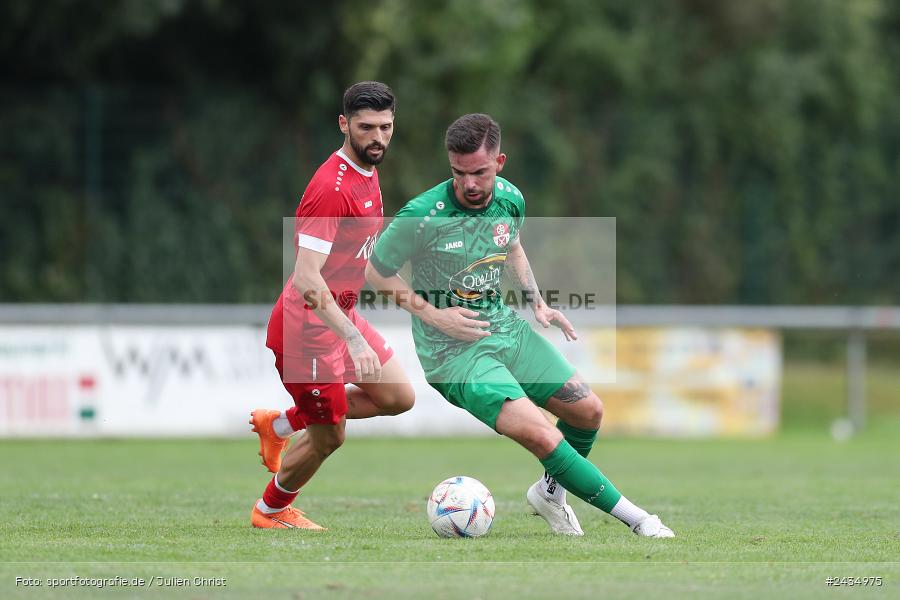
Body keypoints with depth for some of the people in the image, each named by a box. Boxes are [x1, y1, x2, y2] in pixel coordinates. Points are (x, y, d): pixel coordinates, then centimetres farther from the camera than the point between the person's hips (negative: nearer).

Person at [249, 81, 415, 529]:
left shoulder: (367, 172, 5)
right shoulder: (332, 187, -26)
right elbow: (306, 279, -31)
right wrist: (353, 338, -35)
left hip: (342, 315, 9)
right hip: (308, 326, -9)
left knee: (399, 398, 10)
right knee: (329, 437, 2)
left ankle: (278, 424, 22)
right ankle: (270, 511, 29)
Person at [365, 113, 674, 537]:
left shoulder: (510, 200, -2)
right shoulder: (423, 215, -21)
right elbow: (375, 271, -8)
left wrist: (536, 302, 9)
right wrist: (433, 314, -15)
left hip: (507, 328, 7)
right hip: (452, 349, -7)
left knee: (588, 411, 5)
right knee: (541, 435, -22)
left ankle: (550, 492, 32)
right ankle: (634, 518, -12)